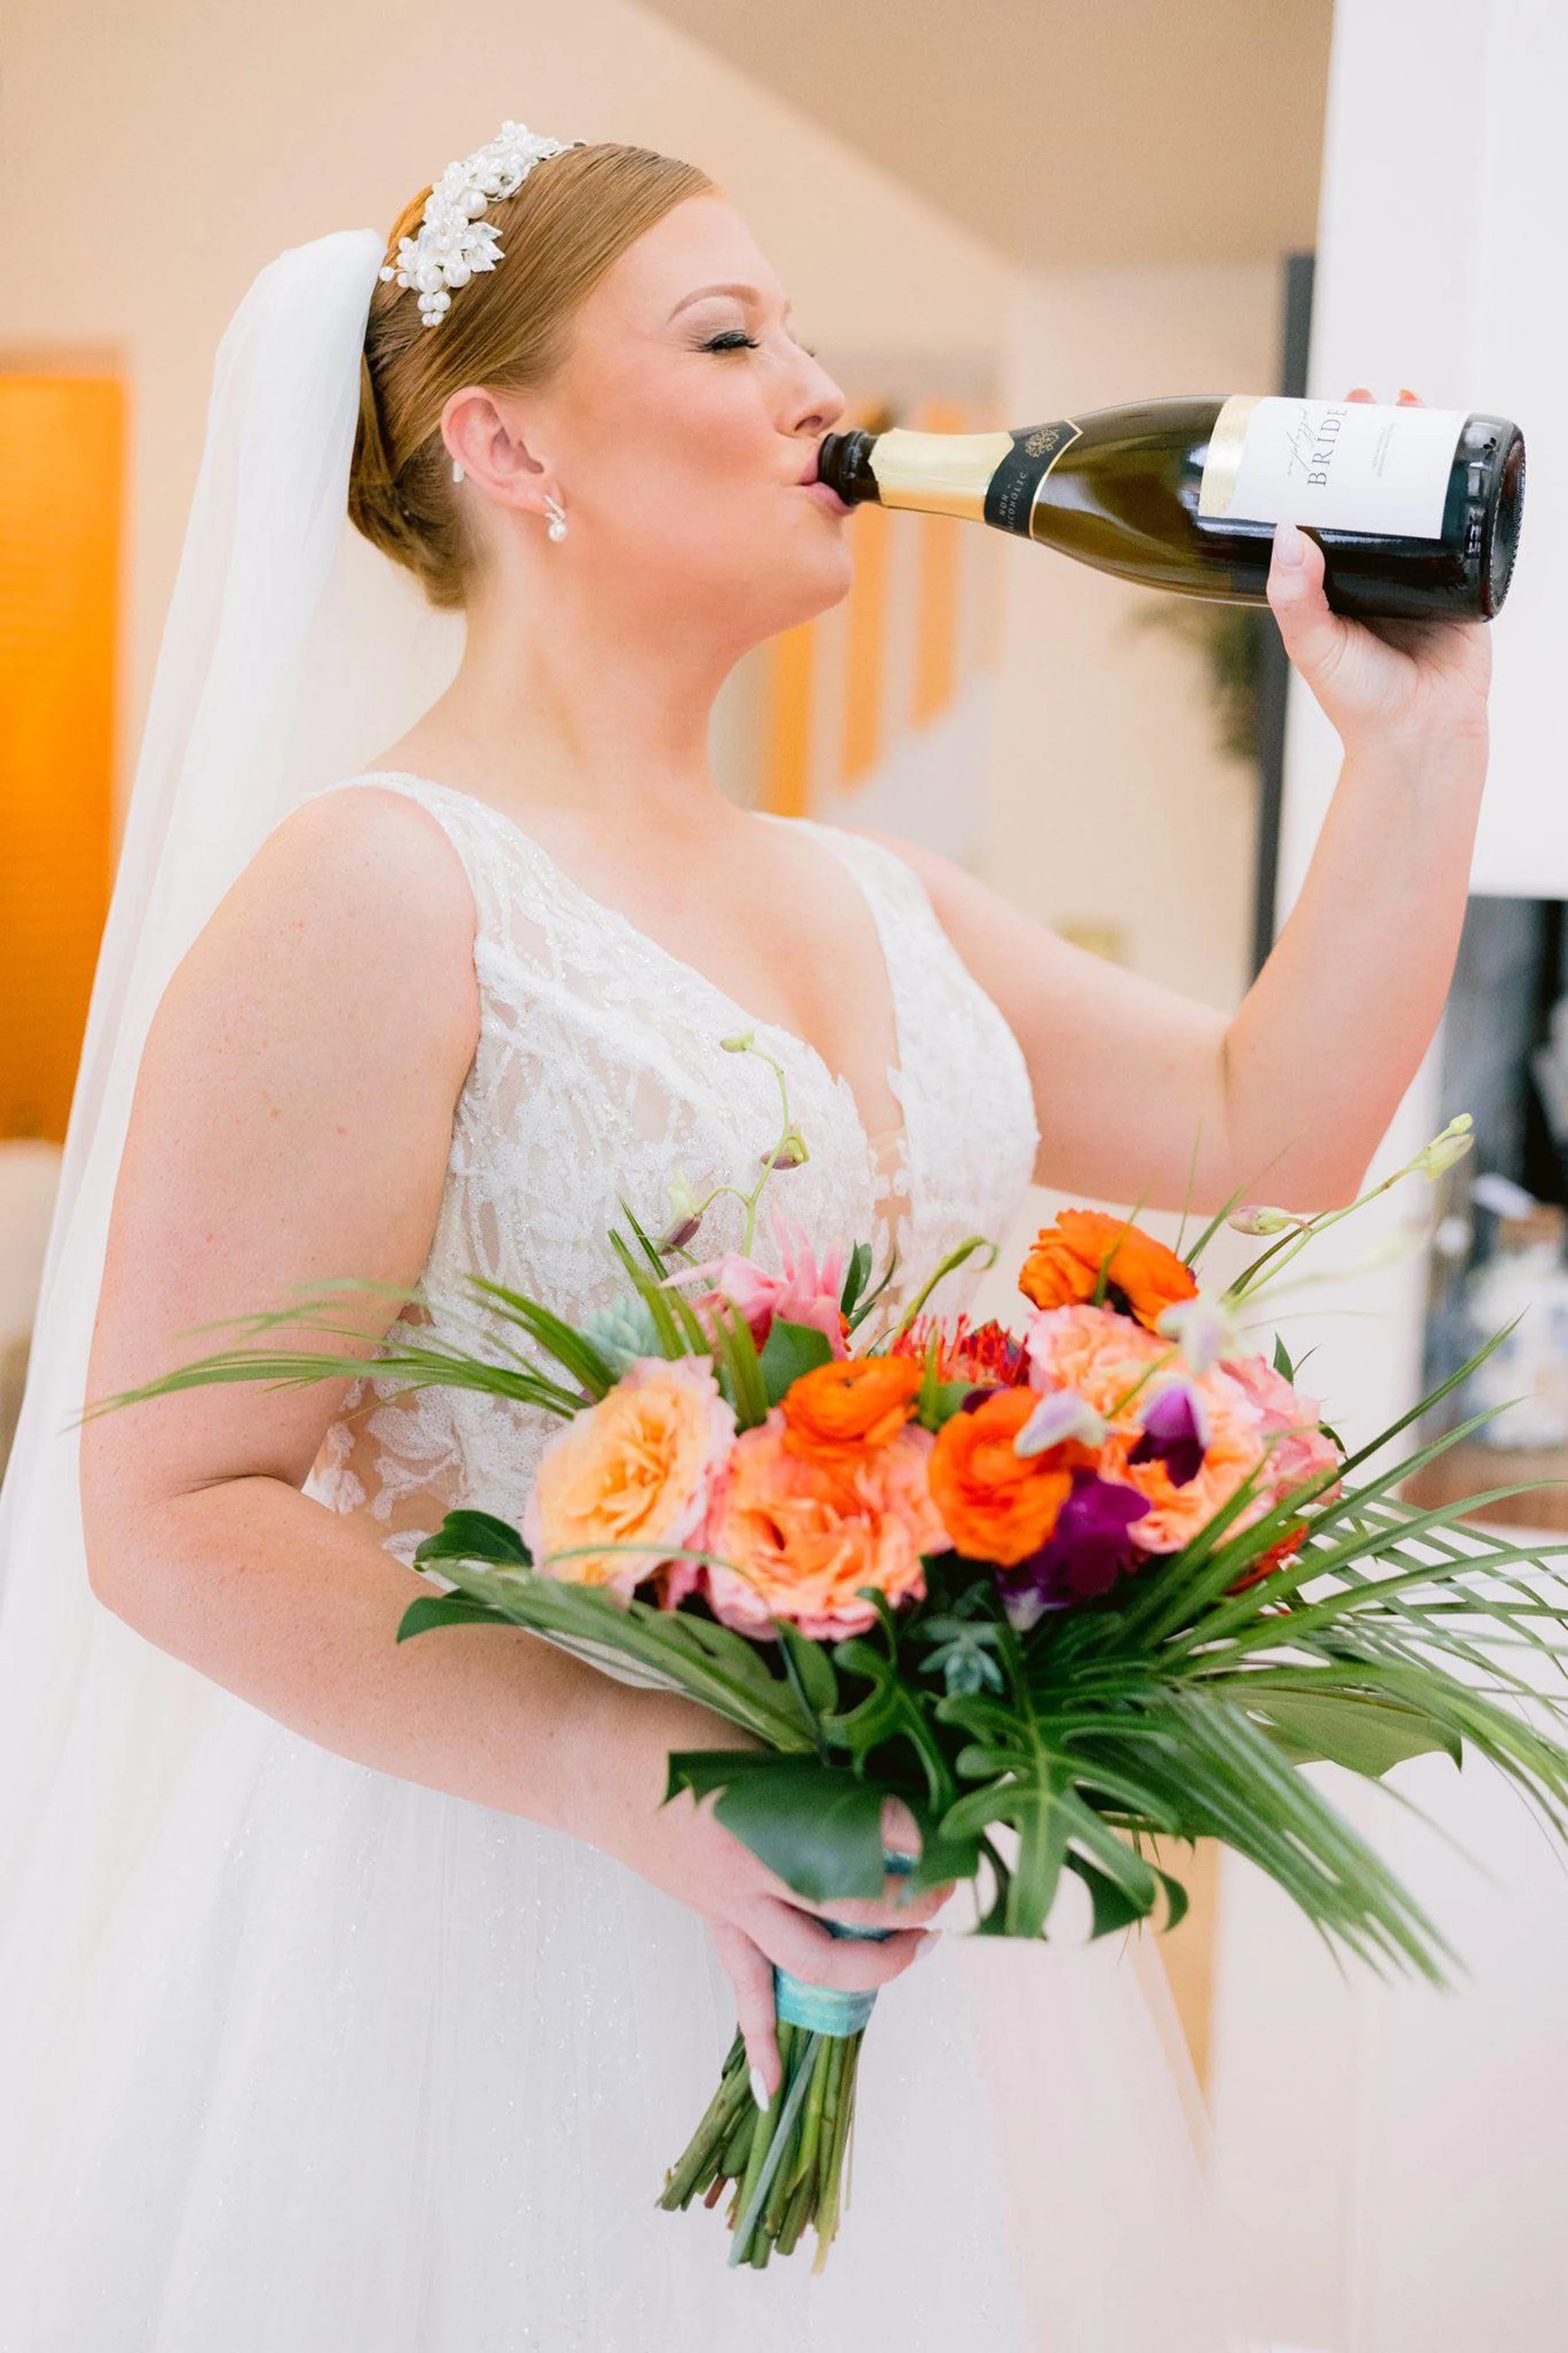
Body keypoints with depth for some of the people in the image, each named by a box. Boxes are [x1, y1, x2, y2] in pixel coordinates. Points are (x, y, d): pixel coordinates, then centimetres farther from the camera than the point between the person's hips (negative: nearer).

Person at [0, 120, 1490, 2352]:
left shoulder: (877, 897, 10)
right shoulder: (379, 889, -14)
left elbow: (1272, 1124, 13)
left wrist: (1414, 732, 6)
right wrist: (633, 1773, -28)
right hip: (518, 1900, -7)